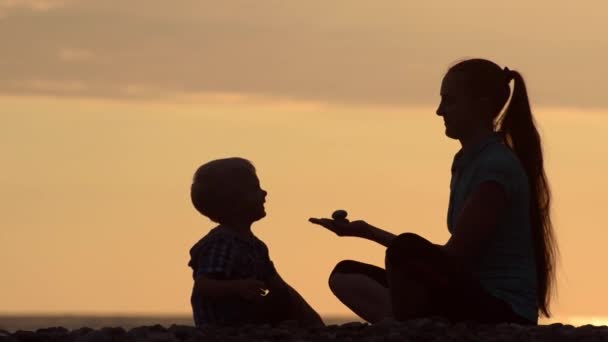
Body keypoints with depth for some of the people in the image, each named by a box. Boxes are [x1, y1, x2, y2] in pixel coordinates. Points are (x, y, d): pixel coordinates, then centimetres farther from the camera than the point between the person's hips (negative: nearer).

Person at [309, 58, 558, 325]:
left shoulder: (497, 165, -12)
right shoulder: (467, 162, 19)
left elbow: (455, 256, -15)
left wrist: (369, 232, -9)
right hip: (470, 298, 10)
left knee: (406, 250, -35)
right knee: (345, 275, 4)